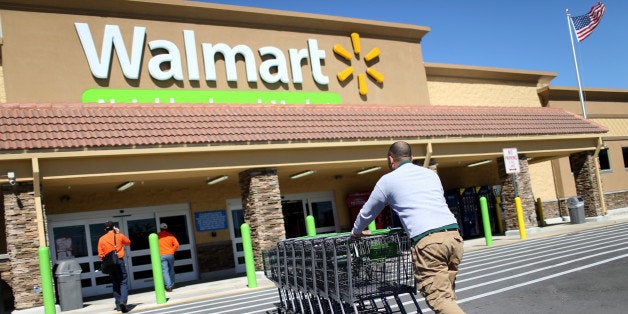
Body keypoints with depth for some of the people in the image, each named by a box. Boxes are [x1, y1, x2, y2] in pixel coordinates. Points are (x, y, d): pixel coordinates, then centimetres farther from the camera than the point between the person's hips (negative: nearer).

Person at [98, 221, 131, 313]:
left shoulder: (101, 239, 4)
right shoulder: (119, 236, 0)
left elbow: (100, 254, 2)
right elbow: (128, 242, 19)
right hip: (119, 261, -2)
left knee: (115, 285, 11)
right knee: (123, 283, -2)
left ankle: (118, 305, 13)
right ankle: (123, 301, -22)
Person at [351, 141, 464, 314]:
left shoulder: (388, 180, 11)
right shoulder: (431, 174, 26)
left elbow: (367, 213, 23)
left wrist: (356, 232, 43)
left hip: (427, 241, -6)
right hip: (454, 235, 6)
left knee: (439, 298, -7)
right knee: (447, 293, 14)